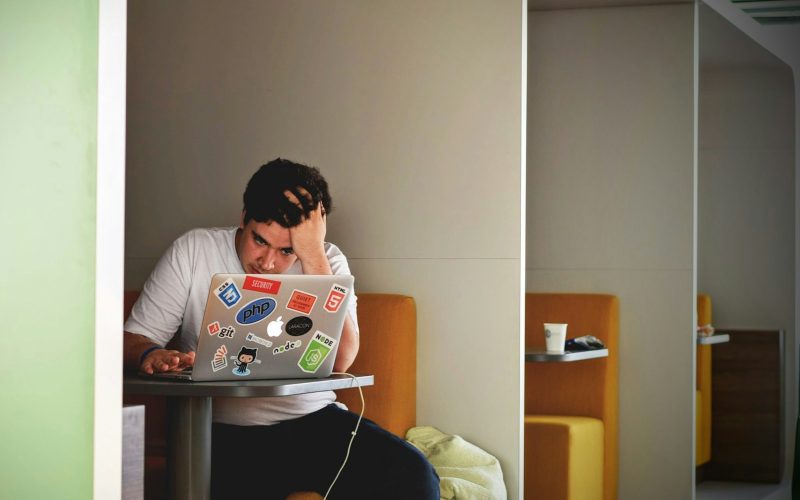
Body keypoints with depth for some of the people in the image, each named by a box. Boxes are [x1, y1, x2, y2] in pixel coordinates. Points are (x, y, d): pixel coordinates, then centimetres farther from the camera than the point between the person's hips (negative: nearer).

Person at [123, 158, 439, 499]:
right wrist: (151, 356, -24)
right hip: (223, 432, -1)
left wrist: (313, 254, -17)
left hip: (313, 422, 1)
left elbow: (339, 361, -14)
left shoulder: (327, 262, 3)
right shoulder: (193, 251, 2)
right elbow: (133, 339, 1)